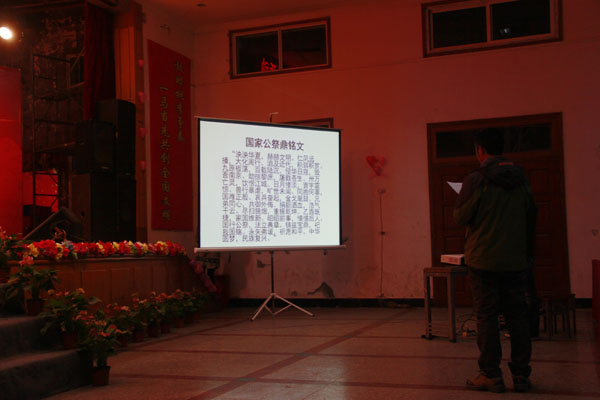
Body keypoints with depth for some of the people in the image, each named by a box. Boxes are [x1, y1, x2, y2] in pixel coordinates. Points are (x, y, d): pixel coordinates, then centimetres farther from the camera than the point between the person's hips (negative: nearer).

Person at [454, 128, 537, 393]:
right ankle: (521, 375, 12)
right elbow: (531, 219, 14)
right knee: (517, 316, 8)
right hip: (516, 261, 5)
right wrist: (528, 255, 22)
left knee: (486, 316, 1)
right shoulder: (520, 179, 8)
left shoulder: (476, 180, -10)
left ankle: (491, 375, 5)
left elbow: (460, 217, -7)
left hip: (484, 261, -4)